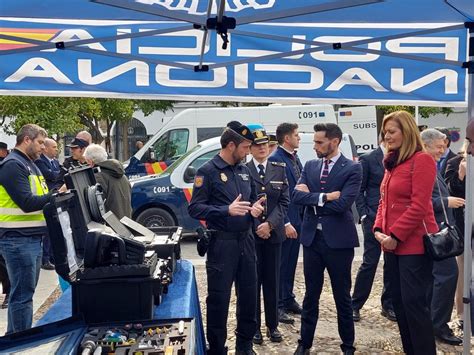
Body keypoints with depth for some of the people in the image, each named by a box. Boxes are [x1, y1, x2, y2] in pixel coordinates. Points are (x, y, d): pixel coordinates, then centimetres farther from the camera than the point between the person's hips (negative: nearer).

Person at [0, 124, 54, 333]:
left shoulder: (30, 164, 18)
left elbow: (40, 197, 21)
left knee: (23, 292, 16)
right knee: (22, 294, -5)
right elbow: (27, 203, -21)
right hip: (18, 239, -10)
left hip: (32, 237, 10)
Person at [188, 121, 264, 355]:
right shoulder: (208, 171, -9)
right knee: (219, 298, 2)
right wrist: (227, 210, -24)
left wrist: (255, 208, -1)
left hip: (245, 240, 7)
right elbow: (194, 208, -13)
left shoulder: (244, 170, 11)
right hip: (222, 243, -6)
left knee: (249, 294, 13)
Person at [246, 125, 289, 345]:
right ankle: (253, 327, 14)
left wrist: (270, 223, -11)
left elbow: (284, 201, 2)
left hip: (273, 232, 3)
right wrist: (255, 227, -10)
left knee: (272, 281, 9)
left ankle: (272, 325, 20)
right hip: (249, 233, -2)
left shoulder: (279, 170, 7)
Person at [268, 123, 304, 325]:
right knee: (281, 265, 1)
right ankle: (278, 306, 10)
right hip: (284, 221, -8)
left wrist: (302, 217, 11)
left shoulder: (295, 158, 12)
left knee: (291, 263, 17)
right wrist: (285, 223, -20)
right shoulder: (275, 160, -15)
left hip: (296, 219, 8)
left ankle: (288, 300, 30)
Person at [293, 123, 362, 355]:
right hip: (311, 238, 4)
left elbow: (342, 204, -19)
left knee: (342, 296, 9)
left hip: (338, 240, -4)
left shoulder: (352, 169, -8)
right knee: (311, 295, 13)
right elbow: (296, 196, -5)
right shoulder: (310, 166, 8)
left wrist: (311, 196, -10)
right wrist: (324, 197, -17)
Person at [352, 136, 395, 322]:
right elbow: (359, 190, -1)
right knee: (369, 262, -2)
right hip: (374, 218, -4)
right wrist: (364, 215, -8)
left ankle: (388, 305, 21)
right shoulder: (368, 159, -3)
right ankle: (355, 305, 11)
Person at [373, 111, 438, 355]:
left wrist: (395, 235, -16)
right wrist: (378, 230, 1)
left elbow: (419, 206, -16)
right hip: (392, 244, 8)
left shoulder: (421, 160, -10)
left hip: (414, 244, -8)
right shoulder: (392, 163, 14)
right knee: (399, 302, 12)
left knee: (414, 303, -6)